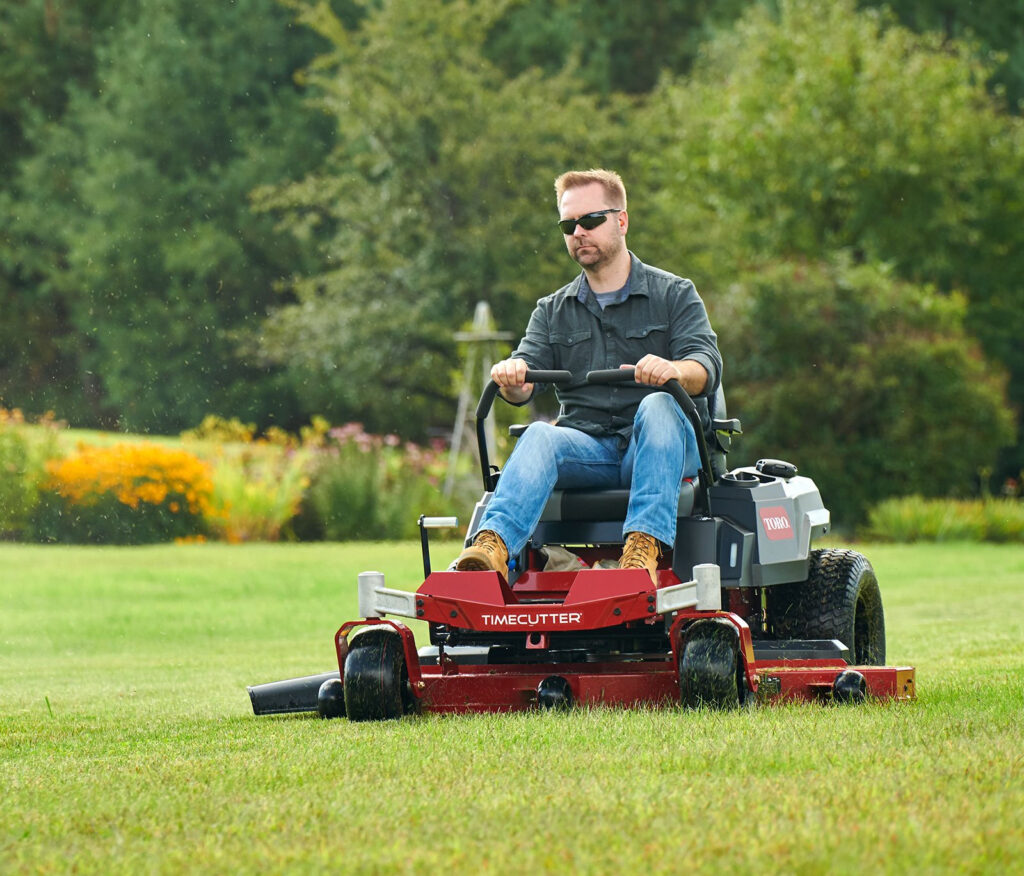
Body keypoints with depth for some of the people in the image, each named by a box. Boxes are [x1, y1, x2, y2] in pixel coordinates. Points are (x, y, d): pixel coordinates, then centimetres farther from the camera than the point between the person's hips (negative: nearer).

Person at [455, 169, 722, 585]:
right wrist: (512, 377, -22)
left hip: (661, 447, -2)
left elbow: (707, 365, -7)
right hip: (588, 449, 2)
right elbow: (527, 374, 4)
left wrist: (675, 371, -32)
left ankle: (645, 547, -50)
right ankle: (492, 548, -56)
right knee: (541, 437, -29)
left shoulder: (675, 295, 9)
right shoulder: (553, 312, 20)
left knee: (657, 407, -34)